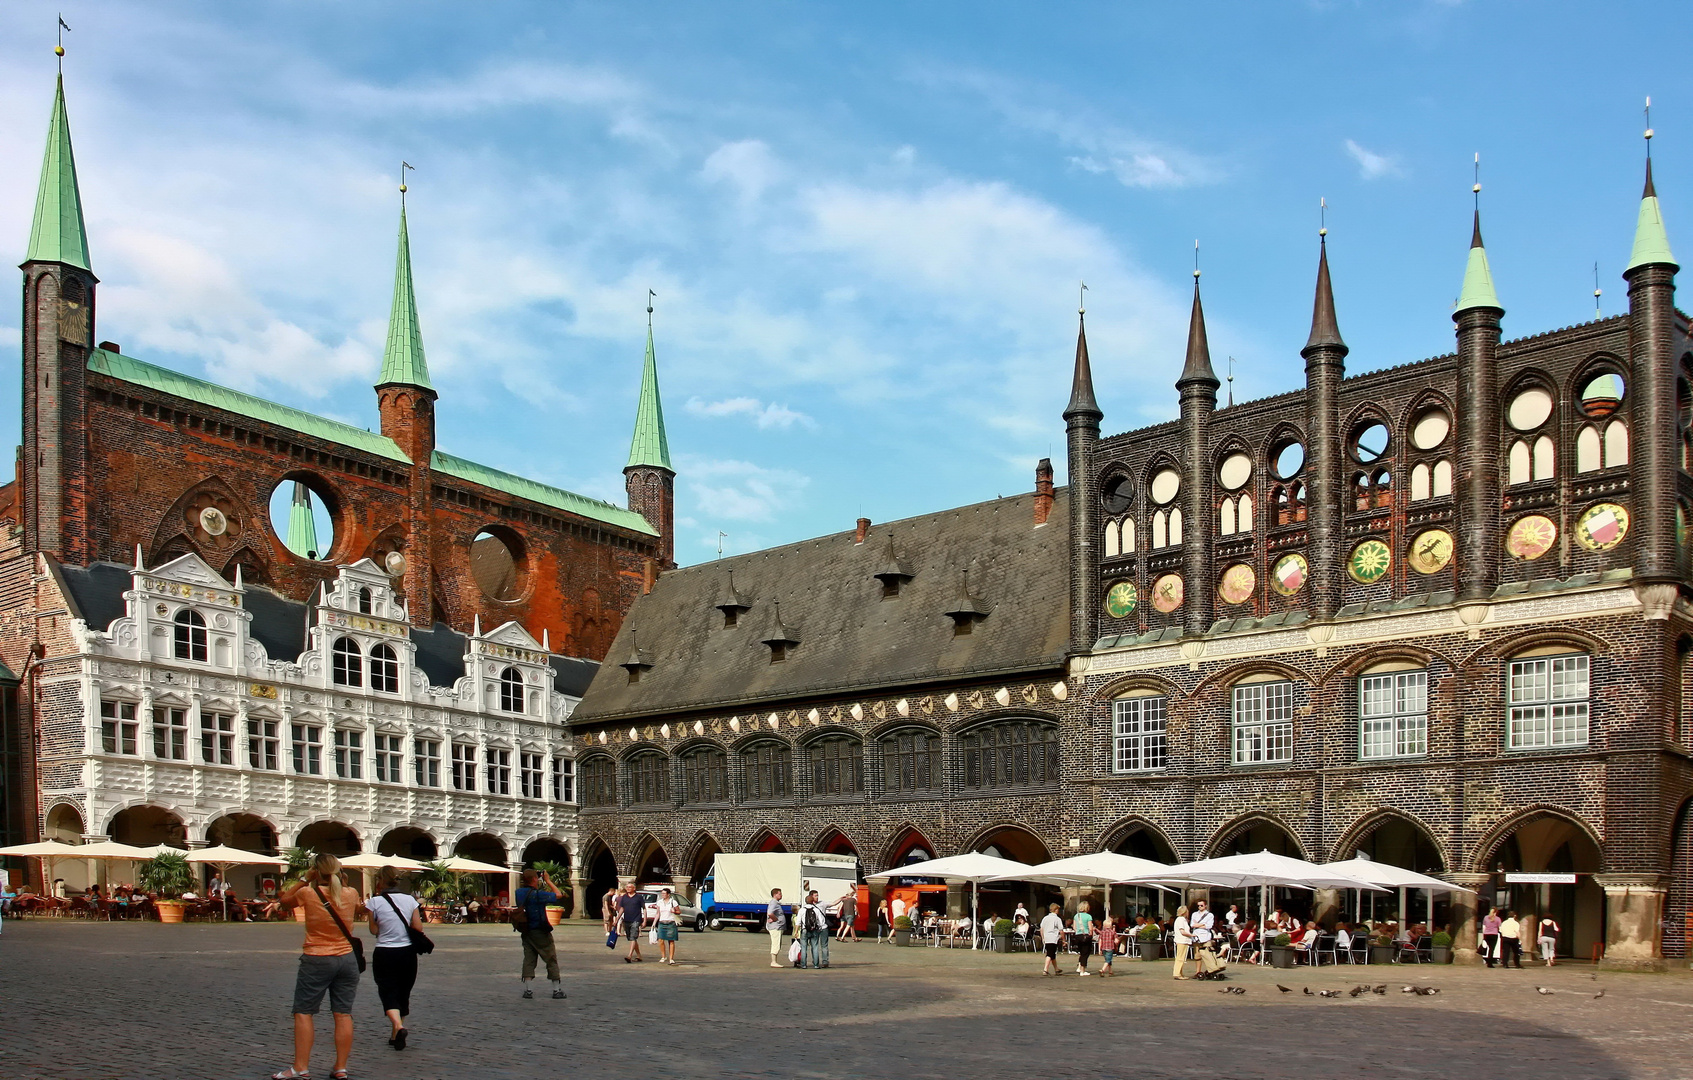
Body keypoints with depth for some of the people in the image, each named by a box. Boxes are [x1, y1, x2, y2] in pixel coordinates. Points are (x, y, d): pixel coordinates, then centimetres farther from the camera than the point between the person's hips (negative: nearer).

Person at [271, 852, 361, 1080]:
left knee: (303, 1013, 4)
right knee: (343, 1014, 5)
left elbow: (284, 899, 10)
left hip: (316, 961, -3)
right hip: (346, 959, 4)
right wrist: (337, 880, 20)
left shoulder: (308, 894, -10)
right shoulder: (351, 894, 0)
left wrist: (304, 879, 8)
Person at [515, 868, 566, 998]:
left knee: (528, 960, 9)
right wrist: (548, 880, -5)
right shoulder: (537, 894, -20)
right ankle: (557, 989, 8)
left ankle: (526, 989, 4)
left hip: (526, 932, 6)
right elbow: (558, 895, -13)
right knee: (551, 960, 5)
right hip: (540, 932, -6)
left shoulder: (519, 893, -1)